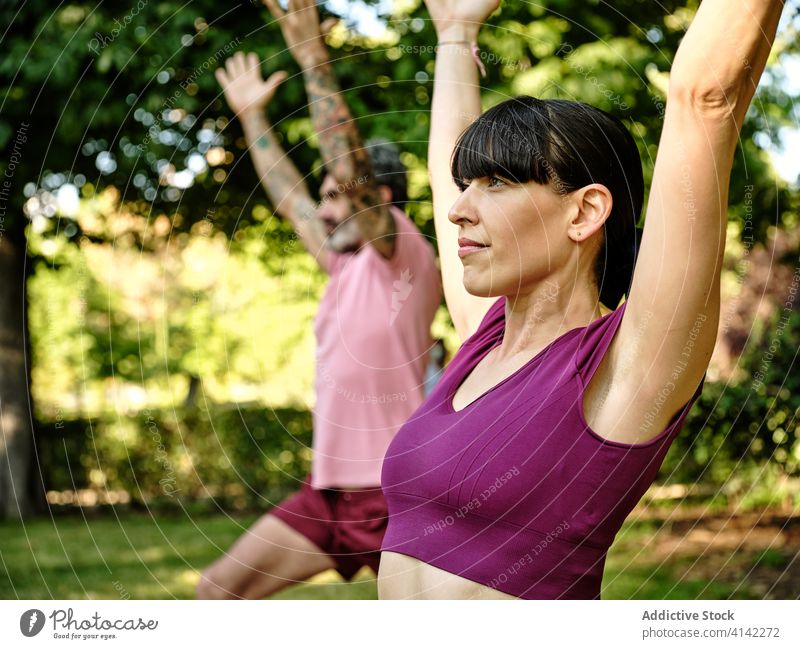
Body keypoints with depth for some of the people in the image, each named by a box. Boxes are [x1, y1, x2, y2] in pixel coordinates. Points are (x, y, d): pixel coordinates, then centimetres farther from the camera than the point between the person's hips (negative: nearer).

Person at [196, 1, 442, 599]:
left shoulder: (405, 255, -8)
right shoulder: (347, 265, 14)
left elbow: (351, 167, -22)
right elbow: (290, 198, 27)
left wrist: (314, 59, -23)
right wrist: (254, 115, 34)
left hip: (391, 494, -9)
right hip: (328, 488, 9)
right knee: (221, 588, 7)